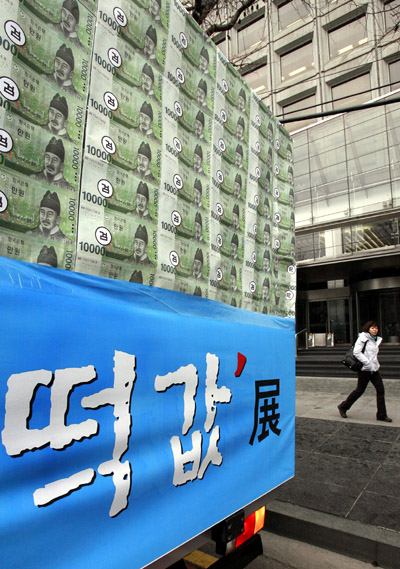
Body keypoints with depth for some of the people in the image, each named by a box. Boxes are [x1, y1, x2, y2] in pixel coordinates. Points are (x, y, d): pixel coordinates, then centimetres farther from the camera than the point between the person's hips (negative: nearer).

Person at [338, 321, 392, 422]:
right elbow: (356, 352, -19)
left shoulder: (377, 340, 13)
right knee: (360, 390, 2)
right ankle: (343, 407, 19)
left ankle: (381, 415, 12)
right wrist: (368, 363, -20)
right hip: (365, 369, -7)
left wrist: (376, 364, 9)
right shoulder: (363, 338, -12)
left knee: (381, 390, 2)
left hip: (374, 369, 8)